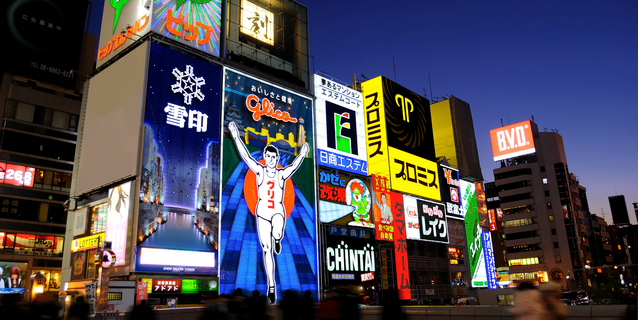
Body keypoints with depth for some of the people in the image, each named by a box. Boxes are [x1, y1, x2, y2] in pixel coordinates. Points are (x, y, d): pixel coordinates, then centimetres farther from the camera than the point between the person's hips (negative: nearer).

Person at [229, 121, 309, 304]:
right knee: (267, 250, 0)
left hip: (278, 211, -1)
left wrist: (301, 155, -28)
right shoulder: (259, 170, 2)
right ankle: (272, 287, 10)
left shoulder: (282, 174, 3)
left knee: (277, 234, -34)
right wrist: (236, 137, -14)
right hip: (262, 213, 1)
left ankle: (277, 239, 7)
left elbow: (294, 166, -13)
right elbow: (245, 156, -6)